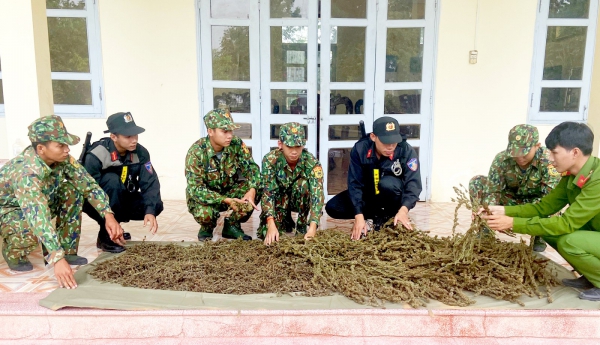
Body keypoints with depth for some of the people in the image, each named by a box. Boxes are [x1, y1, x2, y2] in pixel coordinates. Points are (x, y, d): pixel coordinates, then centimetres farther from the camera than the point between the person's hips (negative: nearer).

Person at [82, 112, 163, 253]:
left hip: (121, 201, 5)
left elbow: (150, 182, -20)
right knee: (112, 180, -34)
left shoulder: (140, 152, -14)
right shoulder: (96, 156, -28)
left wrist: (150, 211, -35)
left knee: (156, 205, -17)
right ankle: (106, 236, -20)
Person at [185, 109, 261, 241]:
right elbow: (195, 189, -29)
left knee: (257, 189, -22)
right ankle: (206, 229, 5)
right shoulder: (196, 152, -25)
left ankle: (232, 226, 2)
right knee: (204, 213, -37)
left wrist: (252, 190, -36)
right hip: (204, 196, -4)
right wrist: (227, 201, -40)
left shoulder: (236, 144, -15)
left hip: (229, 192, 4)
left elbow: (251, 167, -14)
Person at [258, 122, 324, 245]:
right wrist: (271, 225, -47)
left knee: (302, 183, -33)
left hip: (301, 200, -1)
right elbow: (268, 192, -33)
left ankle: (302, 226, -11)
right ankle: (286, 221, 15)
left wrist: (312, 229, -52)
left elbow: (317, 194, -38)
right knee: (266, 234, -21)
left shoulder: (312, 163, -29)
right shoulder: (270, 160, -27)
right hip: (279, 199, 1)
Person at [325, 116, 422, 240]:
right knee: (332, 208, -16)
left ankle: (389, 216, -7)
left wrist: (403, 210, -48)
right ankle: (378, 215, -4)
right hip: (368, 195, 3)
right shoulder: (360, 149, -22)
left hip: (392, 197, -2)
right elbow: (354, 184, -24)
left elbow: (413, 183, -30)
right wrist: (359, 215, -35)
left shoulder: (406, 151, -25)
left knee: (388, 183, -38)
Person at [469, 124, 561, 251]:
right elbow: (492, 190, -19)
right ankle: (485, 227, 0)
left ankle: (538, 236, -2)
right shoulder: (501, 159, -21)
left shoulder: (547, 160, -29)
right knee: (476, 182, -17)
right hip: (511, 200, 2)